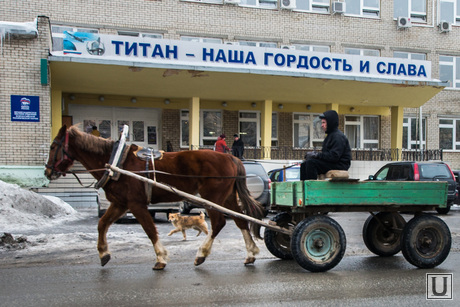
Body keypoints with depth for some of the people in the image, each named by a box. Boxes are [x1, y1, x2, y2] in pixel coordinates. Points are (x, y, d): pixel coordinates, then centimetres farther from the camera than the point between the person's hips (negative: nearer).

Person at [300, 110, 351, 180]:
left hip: (339, 165, -10)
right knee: (304, 165, 1)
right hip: (331, 163, 10)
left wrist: (317, 155, -20)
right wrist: (315, 154, -1)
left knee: (311, 162, -26)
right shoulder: (331, 134, 18)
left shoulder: (338, 136, -15)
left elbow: (334, 156, -24)